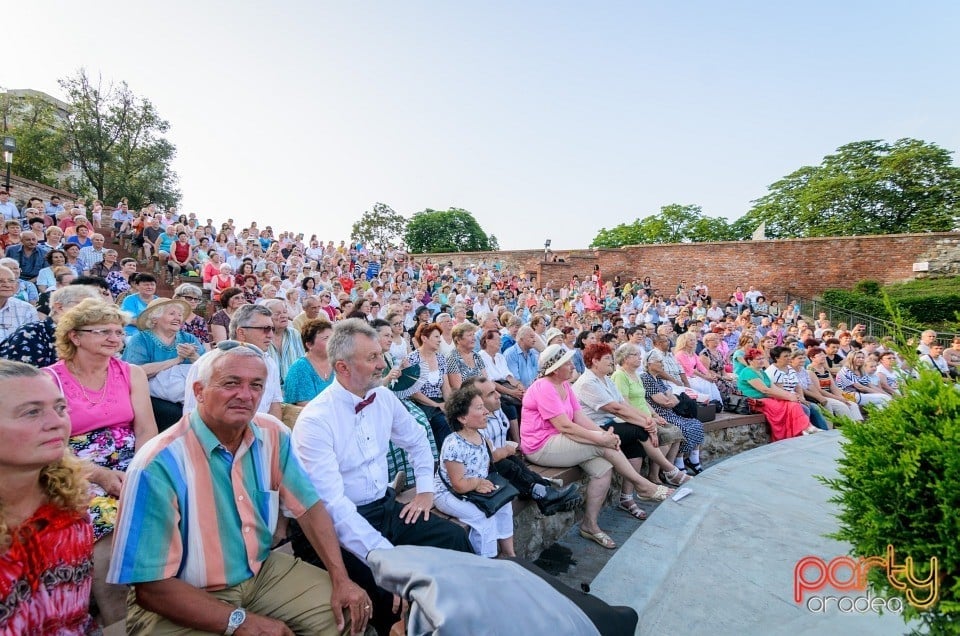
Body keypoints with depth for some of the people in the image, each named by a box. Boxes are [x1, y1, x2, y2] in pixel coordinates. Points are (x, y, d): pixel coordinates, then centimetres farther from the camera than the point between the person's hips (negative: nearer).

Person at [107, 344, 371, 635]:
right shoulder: (159, 464, -23)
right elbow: (152, 585, -20)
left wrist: (340, 578, -11)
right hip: (184, 601, -4)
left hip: (264, 573, 4)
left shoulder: (273, 435, -9)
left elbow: (308, 506, -3)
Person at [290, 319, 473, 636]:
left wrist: (425, 490, 8)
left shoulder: (383, 397, 0)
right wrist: (386, 554, -31)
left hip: (386, 507, 6)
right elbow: (333, 505, -26)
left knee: (454, 538, -8)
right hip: (340, 526, -6)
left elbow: (417, 440, 18)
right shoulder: (315, 420, -20)